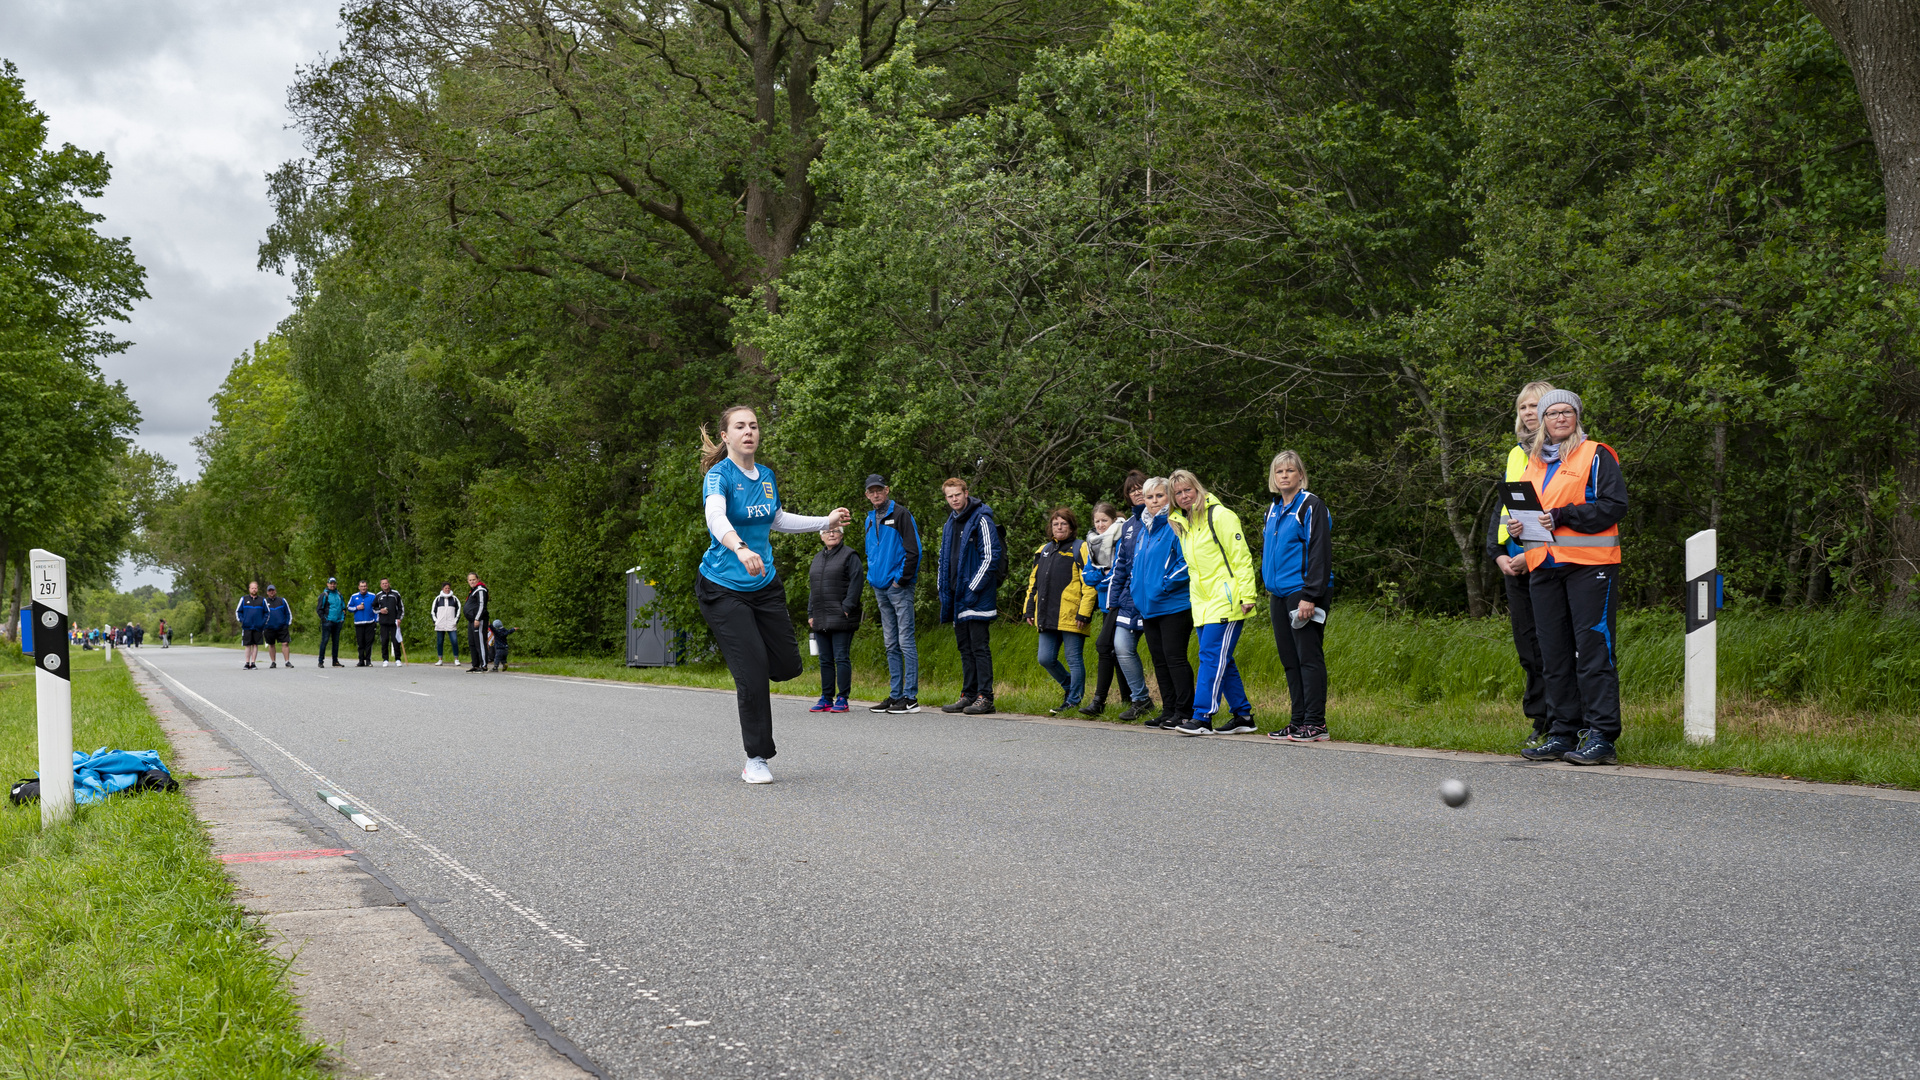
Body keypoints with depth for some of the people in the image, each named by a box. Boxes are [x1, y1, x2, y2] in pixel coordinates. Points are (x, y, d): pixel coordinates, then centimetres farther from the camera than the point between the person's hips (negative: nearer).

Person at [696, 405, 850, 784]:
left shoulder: (766, 476, 7)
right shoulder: (719, 475, -15)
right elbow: (716, 517, -35)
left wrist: (827, 521, 23)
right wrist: (740, 548, -54)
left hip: (764, 585, 6)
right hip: (722, 587, -6)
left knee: (788, 664, 4)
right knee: (753, 670, -12)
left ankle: (748, 687, 37)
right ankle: (756, 760, 0)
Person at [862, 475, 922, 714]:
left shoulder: (899, 514, -4)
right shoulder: (870, 520, 17)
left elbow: (913, 550, -10)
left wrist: (901, 578, -13)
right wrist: (873, 577, 13)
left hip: (899, 587, -7)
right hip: (880, 587, 7)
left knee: (905, 641, -8)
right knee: (891, 644, 10)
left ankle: (910, 697, -8)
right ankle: (895, 694, 14)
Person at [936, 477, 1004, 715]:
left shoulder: (981, 520, -8)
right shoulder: (949, 524, 17)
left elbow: (990, 557, -14)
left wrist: (973, 589, -16)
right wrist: (945, 594, 14)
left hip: (977, 597, -8)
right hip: (957, 597, 8)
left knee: (980, 646, -8)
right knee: (965, 647, 11)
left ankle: (985, 696, -6)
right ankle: (968, 694, 15)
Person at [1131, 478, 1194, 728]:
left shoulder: (1175, 525, -9)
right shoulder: (1143, 530, 17)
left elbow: (1188, 559, -17)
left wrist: (1168, 583, -19)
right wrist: (1135, 586, 17)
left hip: (1173, 605, -9)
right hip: (1148, 606, 9)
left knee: (1174, 657, -8)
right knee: (1159, 660, 11)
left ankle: (1184, 711, -3)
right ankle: (1168, 710, 17)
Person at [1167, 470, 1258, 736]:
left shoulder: (1220, 516, -8)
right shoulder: (1181, 524, 16)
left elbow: (1241, 558, -11)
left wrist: (1246, 595, -15)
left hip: (1226, 601, -8)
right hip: (1202, 604, 8)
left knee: (1211, 656, -11)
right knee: (1222, 662, 8)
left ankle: (1202, 717, -12)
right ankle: (1242, 715, 14)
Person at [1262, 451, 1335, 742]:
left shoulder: (1311, 506, -8)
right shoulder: (1273, 510, 17)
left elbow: (1320, 554, -14)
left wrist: (1309, 596, -19)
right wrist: (1268, 585, 17)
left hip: (1303, 593, -8)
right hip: (1280, 594, 8)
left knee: (1309, 657, -7)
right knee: (1289, 659, 9)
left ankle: (1315, 724, -5)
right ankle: (1298, 722, 14)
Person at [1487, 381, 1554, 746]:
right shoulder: (1516, 455, 18)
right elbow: (1502, 508, 20)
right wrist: (1499, 554, 4)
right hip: (1515, 566, 7)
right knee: (1527, 647, 8)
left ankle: (1555, 725, -4)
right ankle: (1540, 725, 15)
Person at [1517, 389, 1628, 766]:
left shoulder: (1596, 455, 1)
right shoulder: (1534, 462, 19)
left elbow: (1615, 505, -8)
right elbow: (1522, 507, 28)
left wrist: (1562, 516, -16)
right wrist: (1521, 523, 4)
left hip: (1589, 565, -6)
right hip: (1543, 566, 6)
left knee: (1593, 650, -8)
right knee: (1554, 655, 7)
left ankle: (1602, 736, -7)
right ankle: (1562, 733, 13)